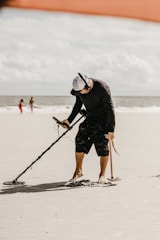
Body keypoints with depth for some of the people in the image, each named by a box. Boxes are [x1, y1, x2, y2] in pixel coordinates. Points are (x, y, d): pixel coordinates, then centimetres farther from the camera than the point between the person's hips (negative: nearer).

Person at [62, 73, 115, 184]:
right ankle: (78, 171, 15)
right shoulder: (79, 89, -8)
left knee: (102, 146, -9)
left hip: (103, 121, -6)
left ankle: (102, 174, 4)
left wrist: (111, 130, -24)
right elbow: (78, 105, 11)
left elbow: (110, 109, -23)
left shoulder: (102, 88, -27)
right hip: (89, 119, 6)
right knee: (80, 141, 0)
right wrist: (69, 120, 6)